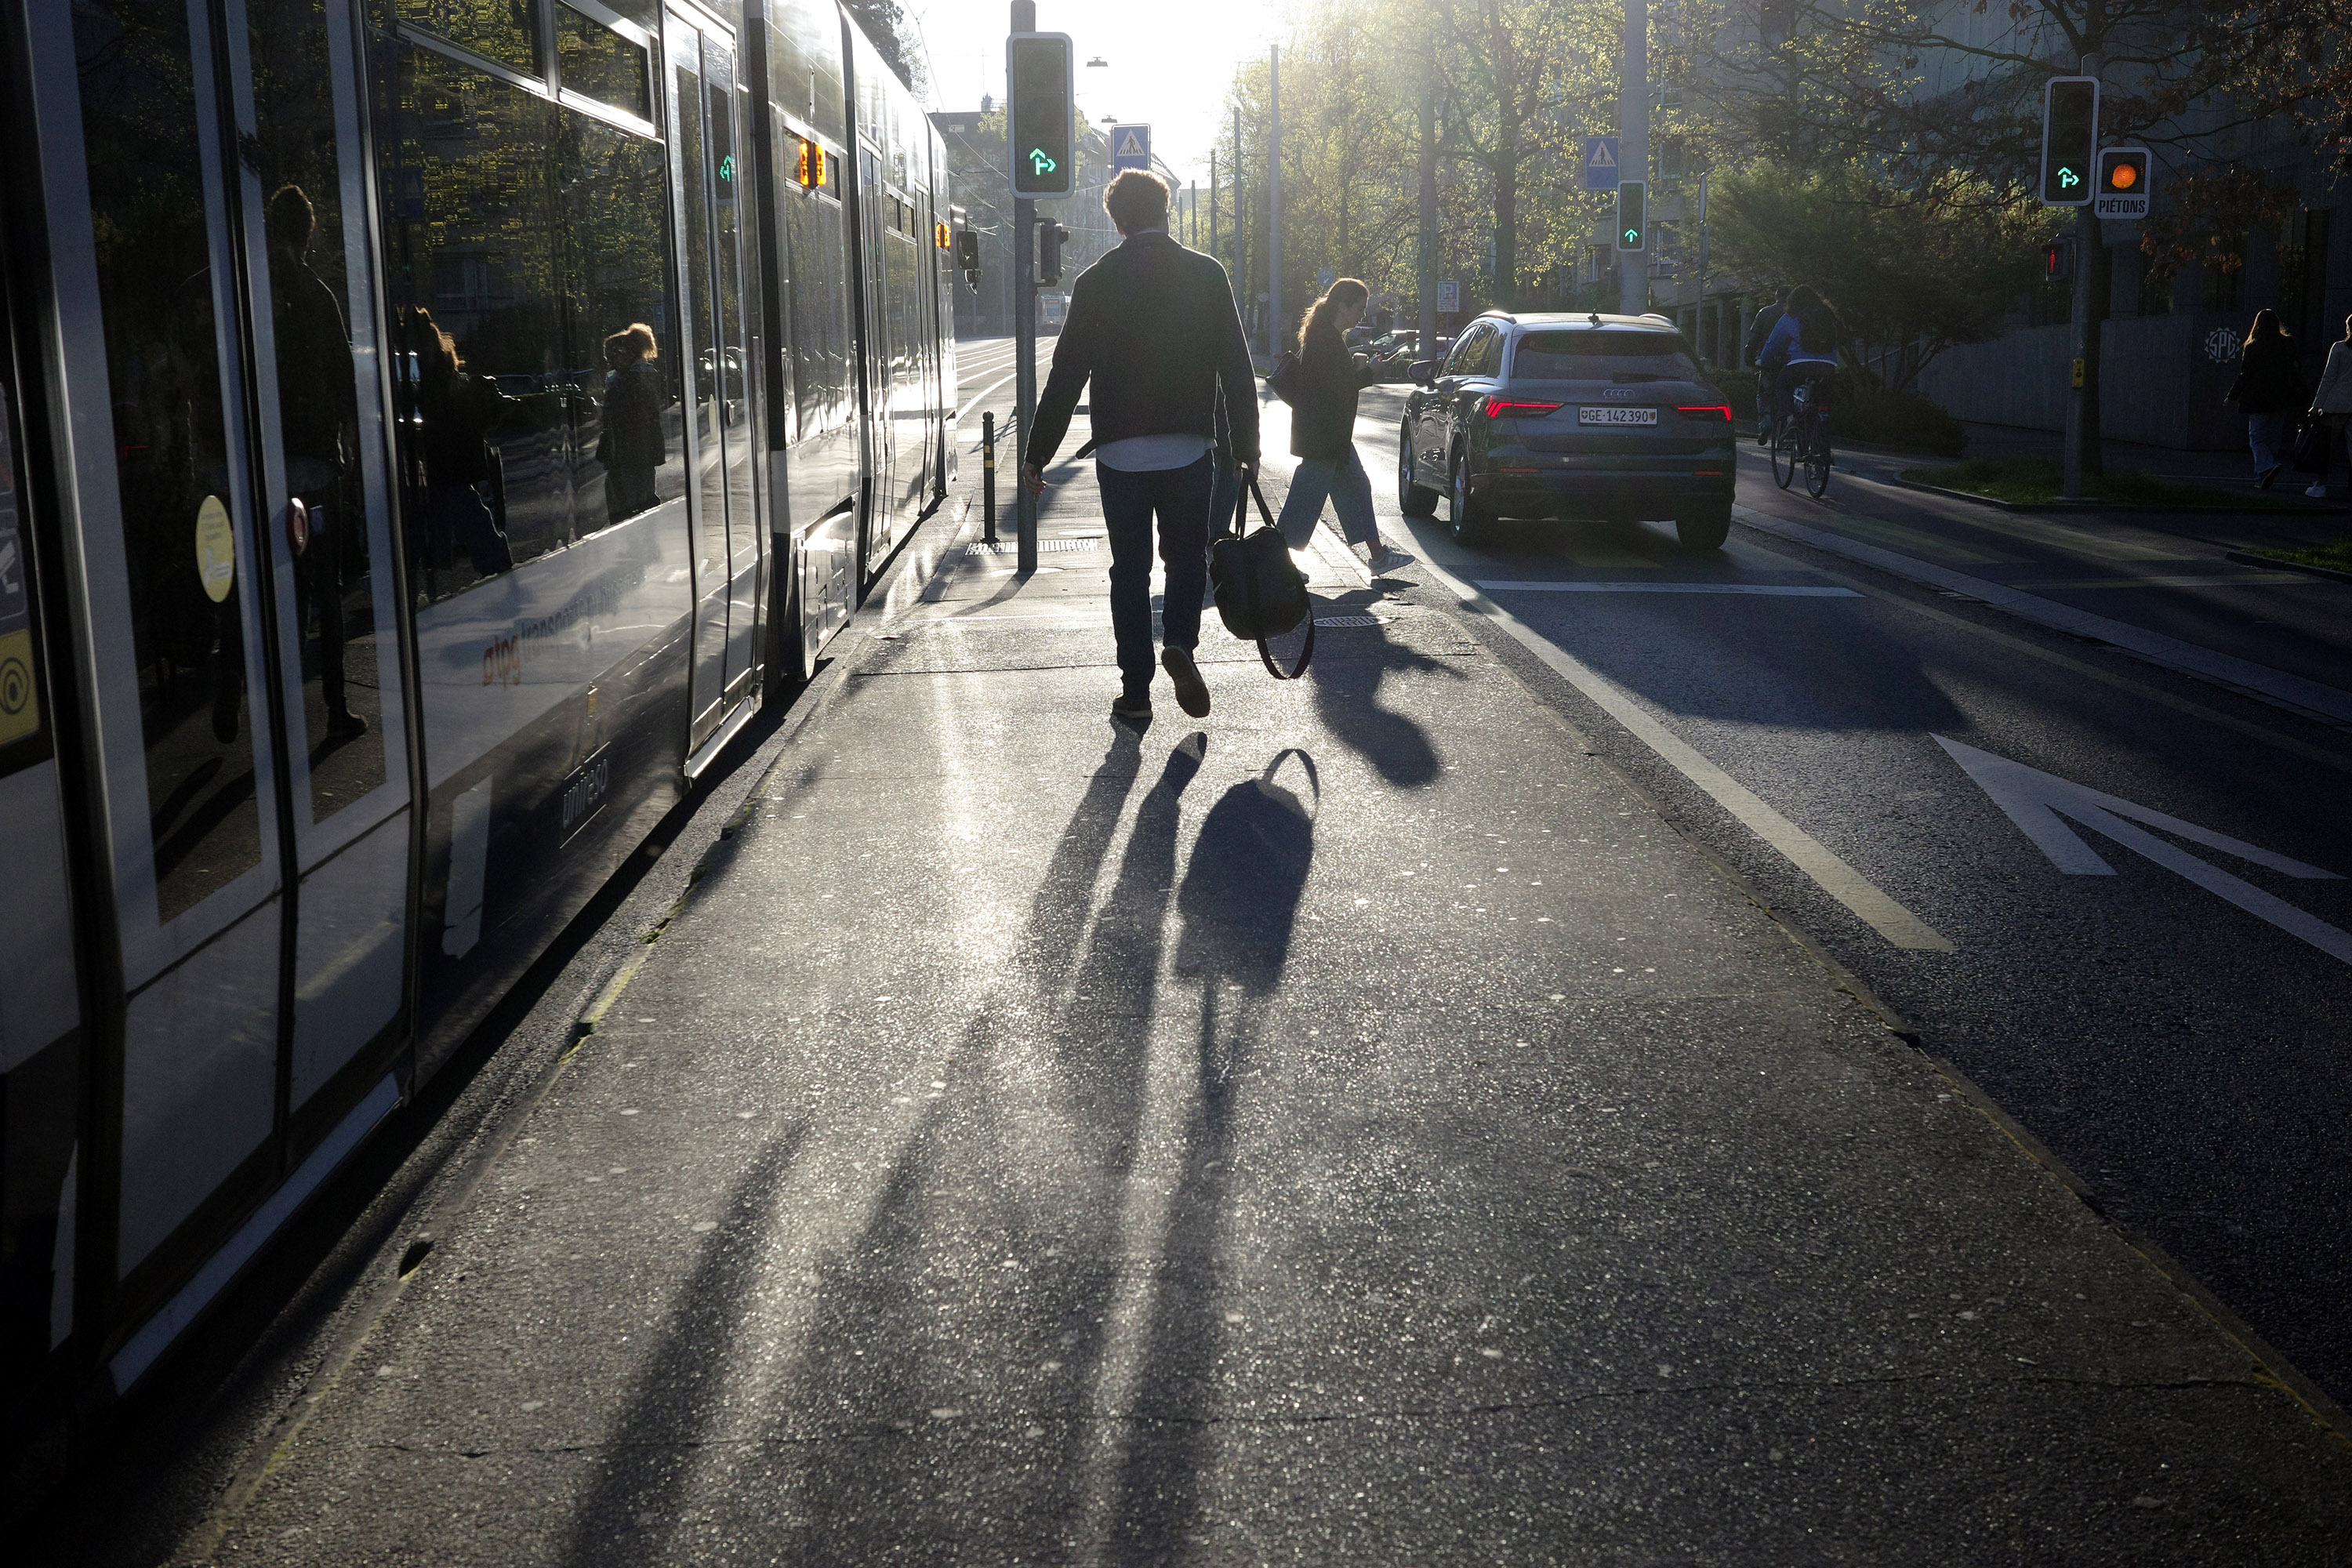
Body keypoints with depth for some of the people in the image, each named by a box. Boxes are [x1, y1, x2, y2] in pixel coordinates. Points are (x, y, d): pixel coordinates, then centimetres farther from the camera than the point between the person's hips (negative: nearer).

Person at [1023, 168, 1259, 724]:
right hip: (1190, 449, 0)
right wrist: (1246, 447, 7)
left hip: (1121, 454, 0)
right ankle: (1179, 643, -11)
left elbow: (1067, 375, -4)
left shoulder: (1095, 283, -3)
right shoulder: (1207, 275, 0)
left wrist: (1038, 454, 2)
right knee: (1187, 559, 15)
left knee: (1130, 571, 9)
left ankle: (1136, 690, 8)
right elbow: (1237, 369, 0)